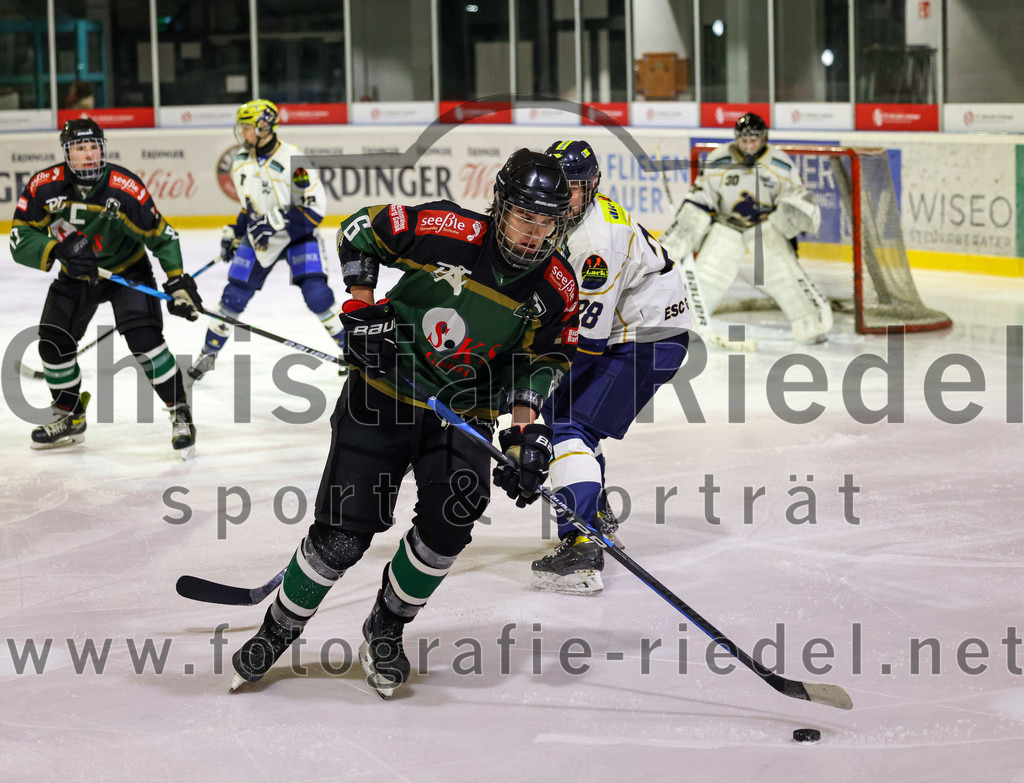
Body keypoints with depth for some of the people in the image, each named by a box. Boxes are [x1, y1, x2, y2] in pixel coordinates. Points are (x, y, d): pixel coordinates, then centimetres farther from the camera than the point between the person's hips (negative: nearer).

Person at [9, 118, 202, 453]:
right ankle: (70, 419, 26)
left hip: (127, 269, -4)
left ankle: (180, 414, -8)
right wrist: (57, 251, -38)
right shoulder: (45, 186, -21)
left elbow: (160, 235, -18)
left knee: (143, 337, -21)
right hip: (75, 275, 4)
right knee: (53, 343, 3)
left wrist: (177, 280, -25)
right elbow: (20, 239, -21)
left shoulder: (125, 189, -28)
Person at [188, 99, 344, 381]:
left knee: (316, 292, -18)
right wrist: (233, 233, 10)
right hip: (258, 237, 5)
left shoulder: (292, 160, -22)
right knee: (235, 292, 0)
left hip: (297, 234, -5)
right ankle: (209, 352, 15)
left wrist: (276, 220, -29)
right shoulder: (241, 162, 1)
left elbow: (315, 207, -23)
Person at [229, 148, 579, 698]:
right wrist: (363, 311, -14)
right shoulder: (451, 233, -21)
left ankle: (385, 632, 7)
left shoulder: (556, 287, -10)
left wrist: (526, 430, -11)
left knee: (448, 523, -18)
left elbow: (542, 361, 2)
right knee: (343, 533, -7)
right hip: (384, 390, -3)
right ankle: (277, 631, 16)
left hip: (464, 412, 3)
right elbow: (359, 231, -7)